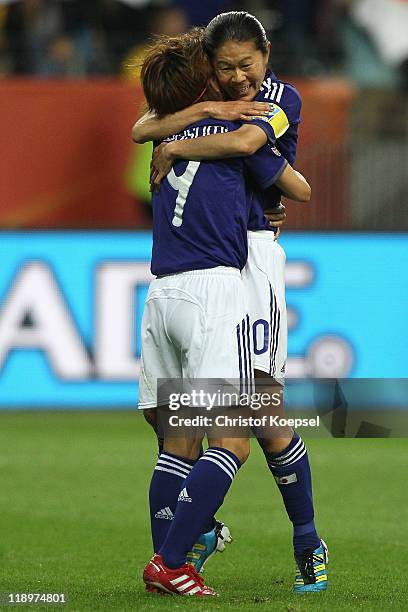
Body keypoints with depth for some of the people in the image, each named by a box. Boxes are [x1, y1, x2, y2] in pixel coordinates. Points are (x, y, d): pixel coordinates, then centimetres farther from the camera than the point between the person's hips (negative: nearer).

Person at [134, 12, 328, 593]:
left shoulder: (282, 99, -5)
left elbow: (245, 142, -24)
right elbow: (141, 130, 3)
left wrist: (173, 148, -15)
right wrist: (202, 110, -12)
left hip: (252, 252, -6)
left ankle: (309, 544, -1)